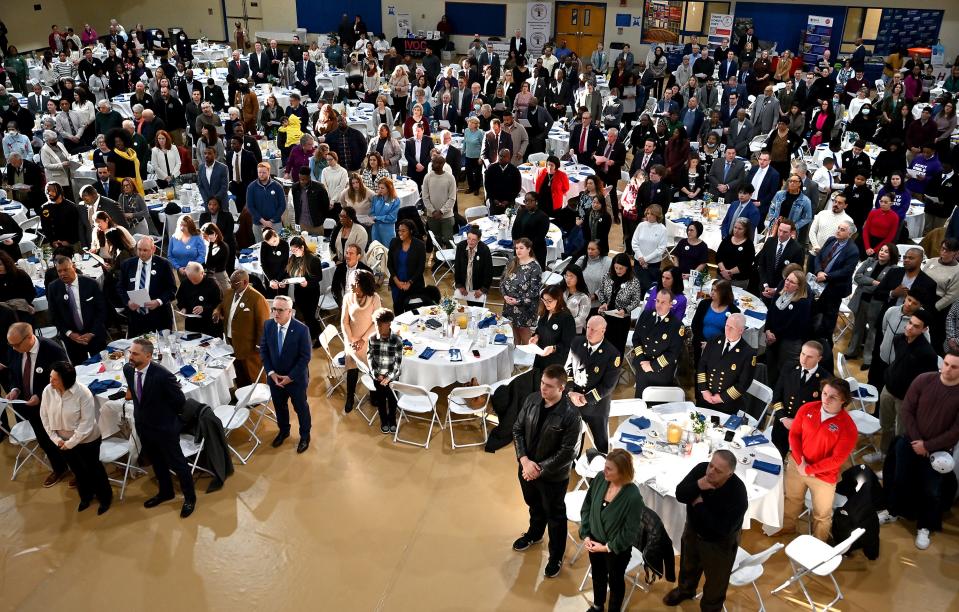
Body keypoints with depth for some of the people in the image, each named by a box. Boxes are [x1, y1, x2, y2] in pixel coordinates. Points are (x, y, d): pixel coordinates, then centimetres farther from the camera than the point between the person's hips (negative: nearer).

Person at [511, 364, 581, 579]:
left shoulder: (570, 415, -27)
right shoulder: (531, 400, -12)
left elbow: (567, 453, -23)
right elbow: (518, 430, -3)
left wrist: (540, 469, -21)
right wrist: (525, 460, -14)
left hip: (553, 475, -5)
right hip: (527, 467, 5)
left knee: (555, 516, 16)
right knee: (534, 505, 30)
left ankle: (556, 556, 38)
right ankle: (534, 534, 59)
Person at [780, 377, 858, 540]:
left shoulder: (848, 427, -23)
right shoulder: (806, 409, -11)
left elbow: (837, 459, -21)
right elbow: (794, 434, -4)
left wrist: (809, 469, -19)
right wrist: (800, 461, -15)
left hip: (824, 476, -3)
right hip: (796, 465, 4)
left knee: (821, 514, 15)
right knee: (792, 499, 26)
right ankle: (787, 526, 53)